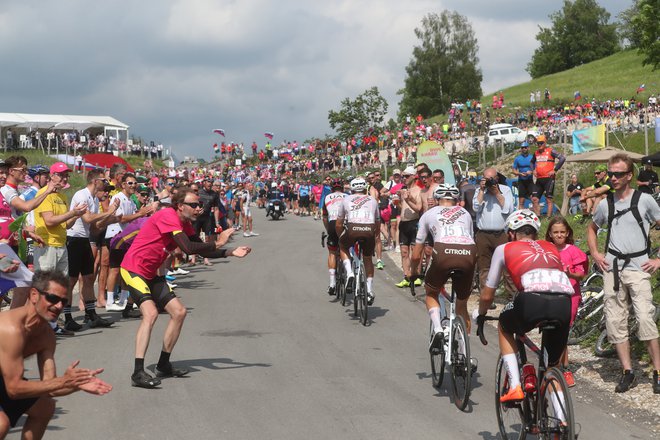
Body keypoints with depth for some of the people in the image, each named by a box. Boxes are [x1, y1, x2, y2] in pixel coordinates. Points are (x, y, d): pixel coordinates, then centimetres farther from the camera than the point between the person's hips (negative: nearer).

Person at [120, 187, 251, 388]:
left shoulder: (185, 224, 10)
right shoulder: (168, 216, -21)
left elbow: (202, 250, 14)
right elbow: (188, 248, -28)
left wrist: (231, 252, 2)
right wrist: (217, 243, -18)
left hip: (150, 274, 10)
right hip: (133, 269, -10)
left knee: (179, 312, 9)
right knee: (150, 313, -27)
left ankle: (163, 365, 21)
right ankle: (138, 373, -31)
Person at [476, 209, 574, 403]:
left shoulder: (504, 249, 26)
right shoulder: (551, 248, 35)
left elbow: (487, 294, 31)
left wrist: (481, 316, 50)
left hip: (533, 299, -3)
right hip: (564, 304, 3)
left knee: (504, 328, 30)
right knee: (554, 363, 25)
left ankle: (514, 387, 18)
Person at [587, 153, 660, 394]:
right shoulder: (605, 204, 9)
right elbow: (592, 228, 27)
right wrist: (595, 253, 13)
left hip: (638, 268, -4)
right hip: (612, 268, 4)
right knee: (615, 322, 2)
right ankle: (627, 372, 10)